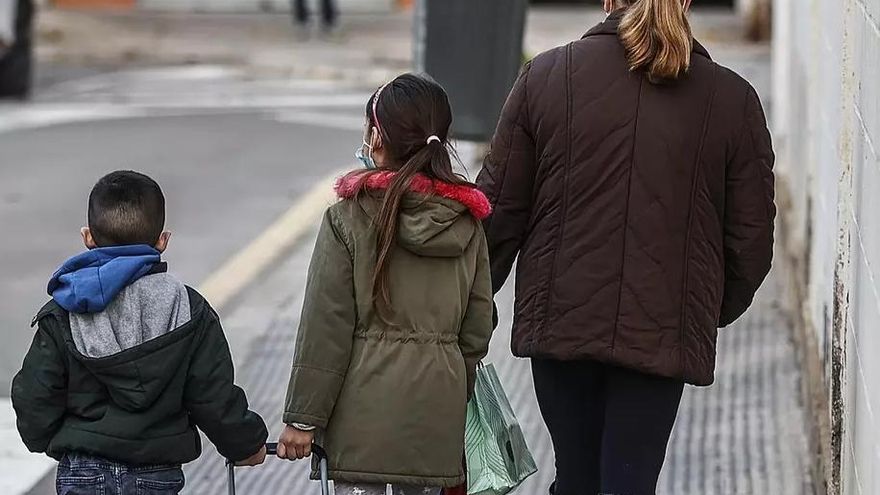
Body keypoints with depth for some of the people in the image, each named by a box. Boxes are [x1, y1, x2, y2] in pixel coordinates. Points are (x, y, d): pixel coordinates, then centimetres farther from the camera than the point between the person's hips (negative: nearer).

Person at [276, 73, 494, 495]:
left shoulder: (349, 219, -8)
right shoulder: (466, 222, 5)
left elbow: (325, 328, -8)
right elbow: (478, 324, 9)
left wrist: (302, 417, -4)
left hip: (366, 409, -4)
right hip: (436, 409, 4)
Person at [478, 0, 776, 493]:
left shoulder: (545, 76, 0)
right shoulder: (732, 99, 0)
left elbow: (499, 207, 3)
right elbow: (751, 236, 4)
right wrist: (717, 311, 22)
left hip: (560, 321, 1)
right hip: (663, 331, -1)